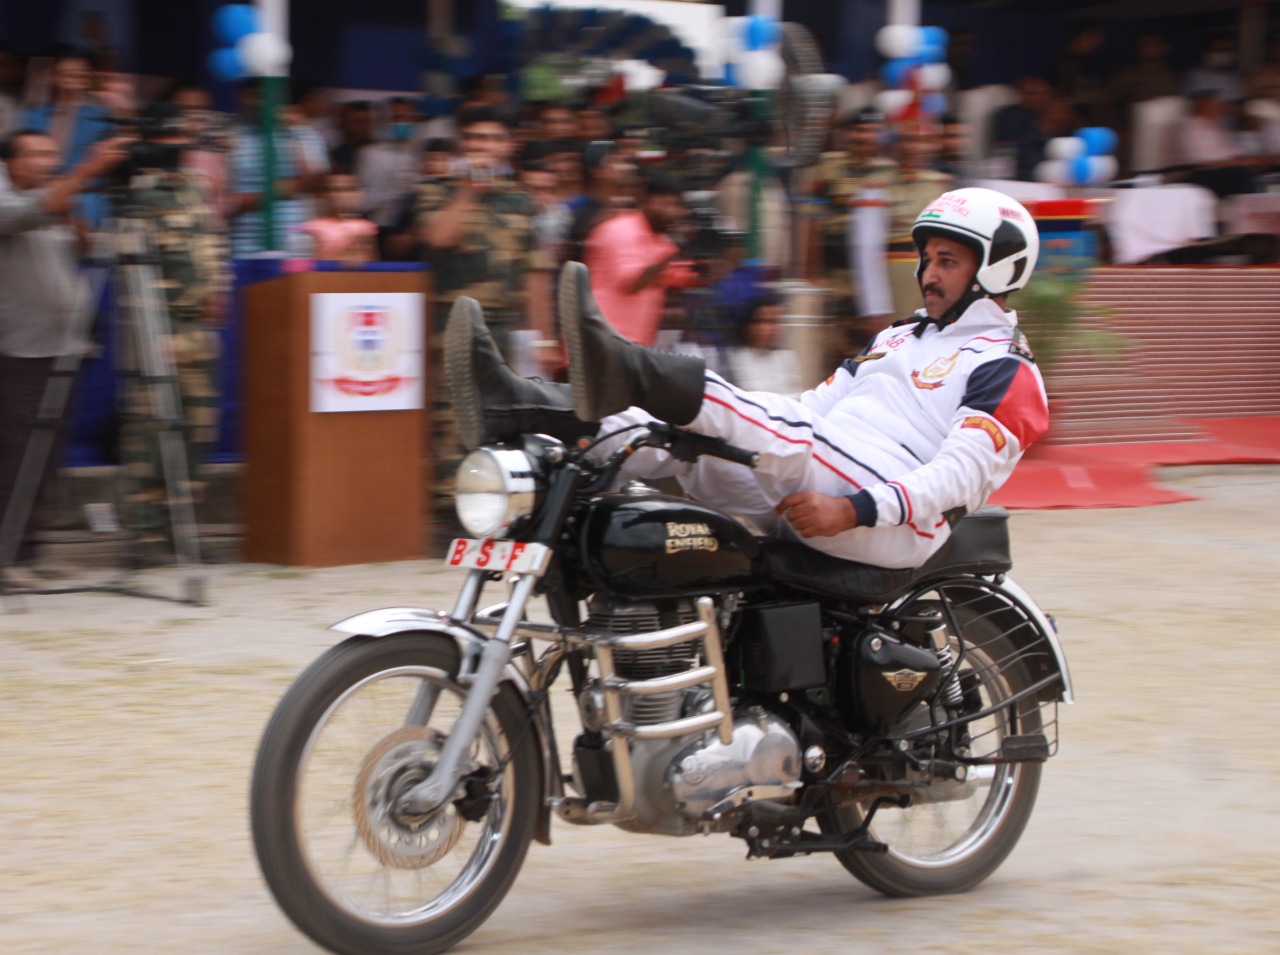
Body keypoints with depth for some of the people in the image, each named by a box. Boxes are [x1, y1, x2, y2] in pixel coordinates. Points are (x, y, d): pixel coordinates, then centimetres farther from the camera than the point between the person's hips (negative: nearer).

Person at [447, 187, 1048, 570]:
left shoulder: (1008, 370, 4)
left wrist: (853, 511, -25)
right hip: (794, 499, 8)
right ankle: (511, 409, -27)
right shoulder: (898, 339, 33)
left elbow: (962, 472, -12)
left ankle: (617, 369, -53)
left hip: (893, 526, -8)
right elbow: (814, 406, 26)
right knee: (670, 432, -9)